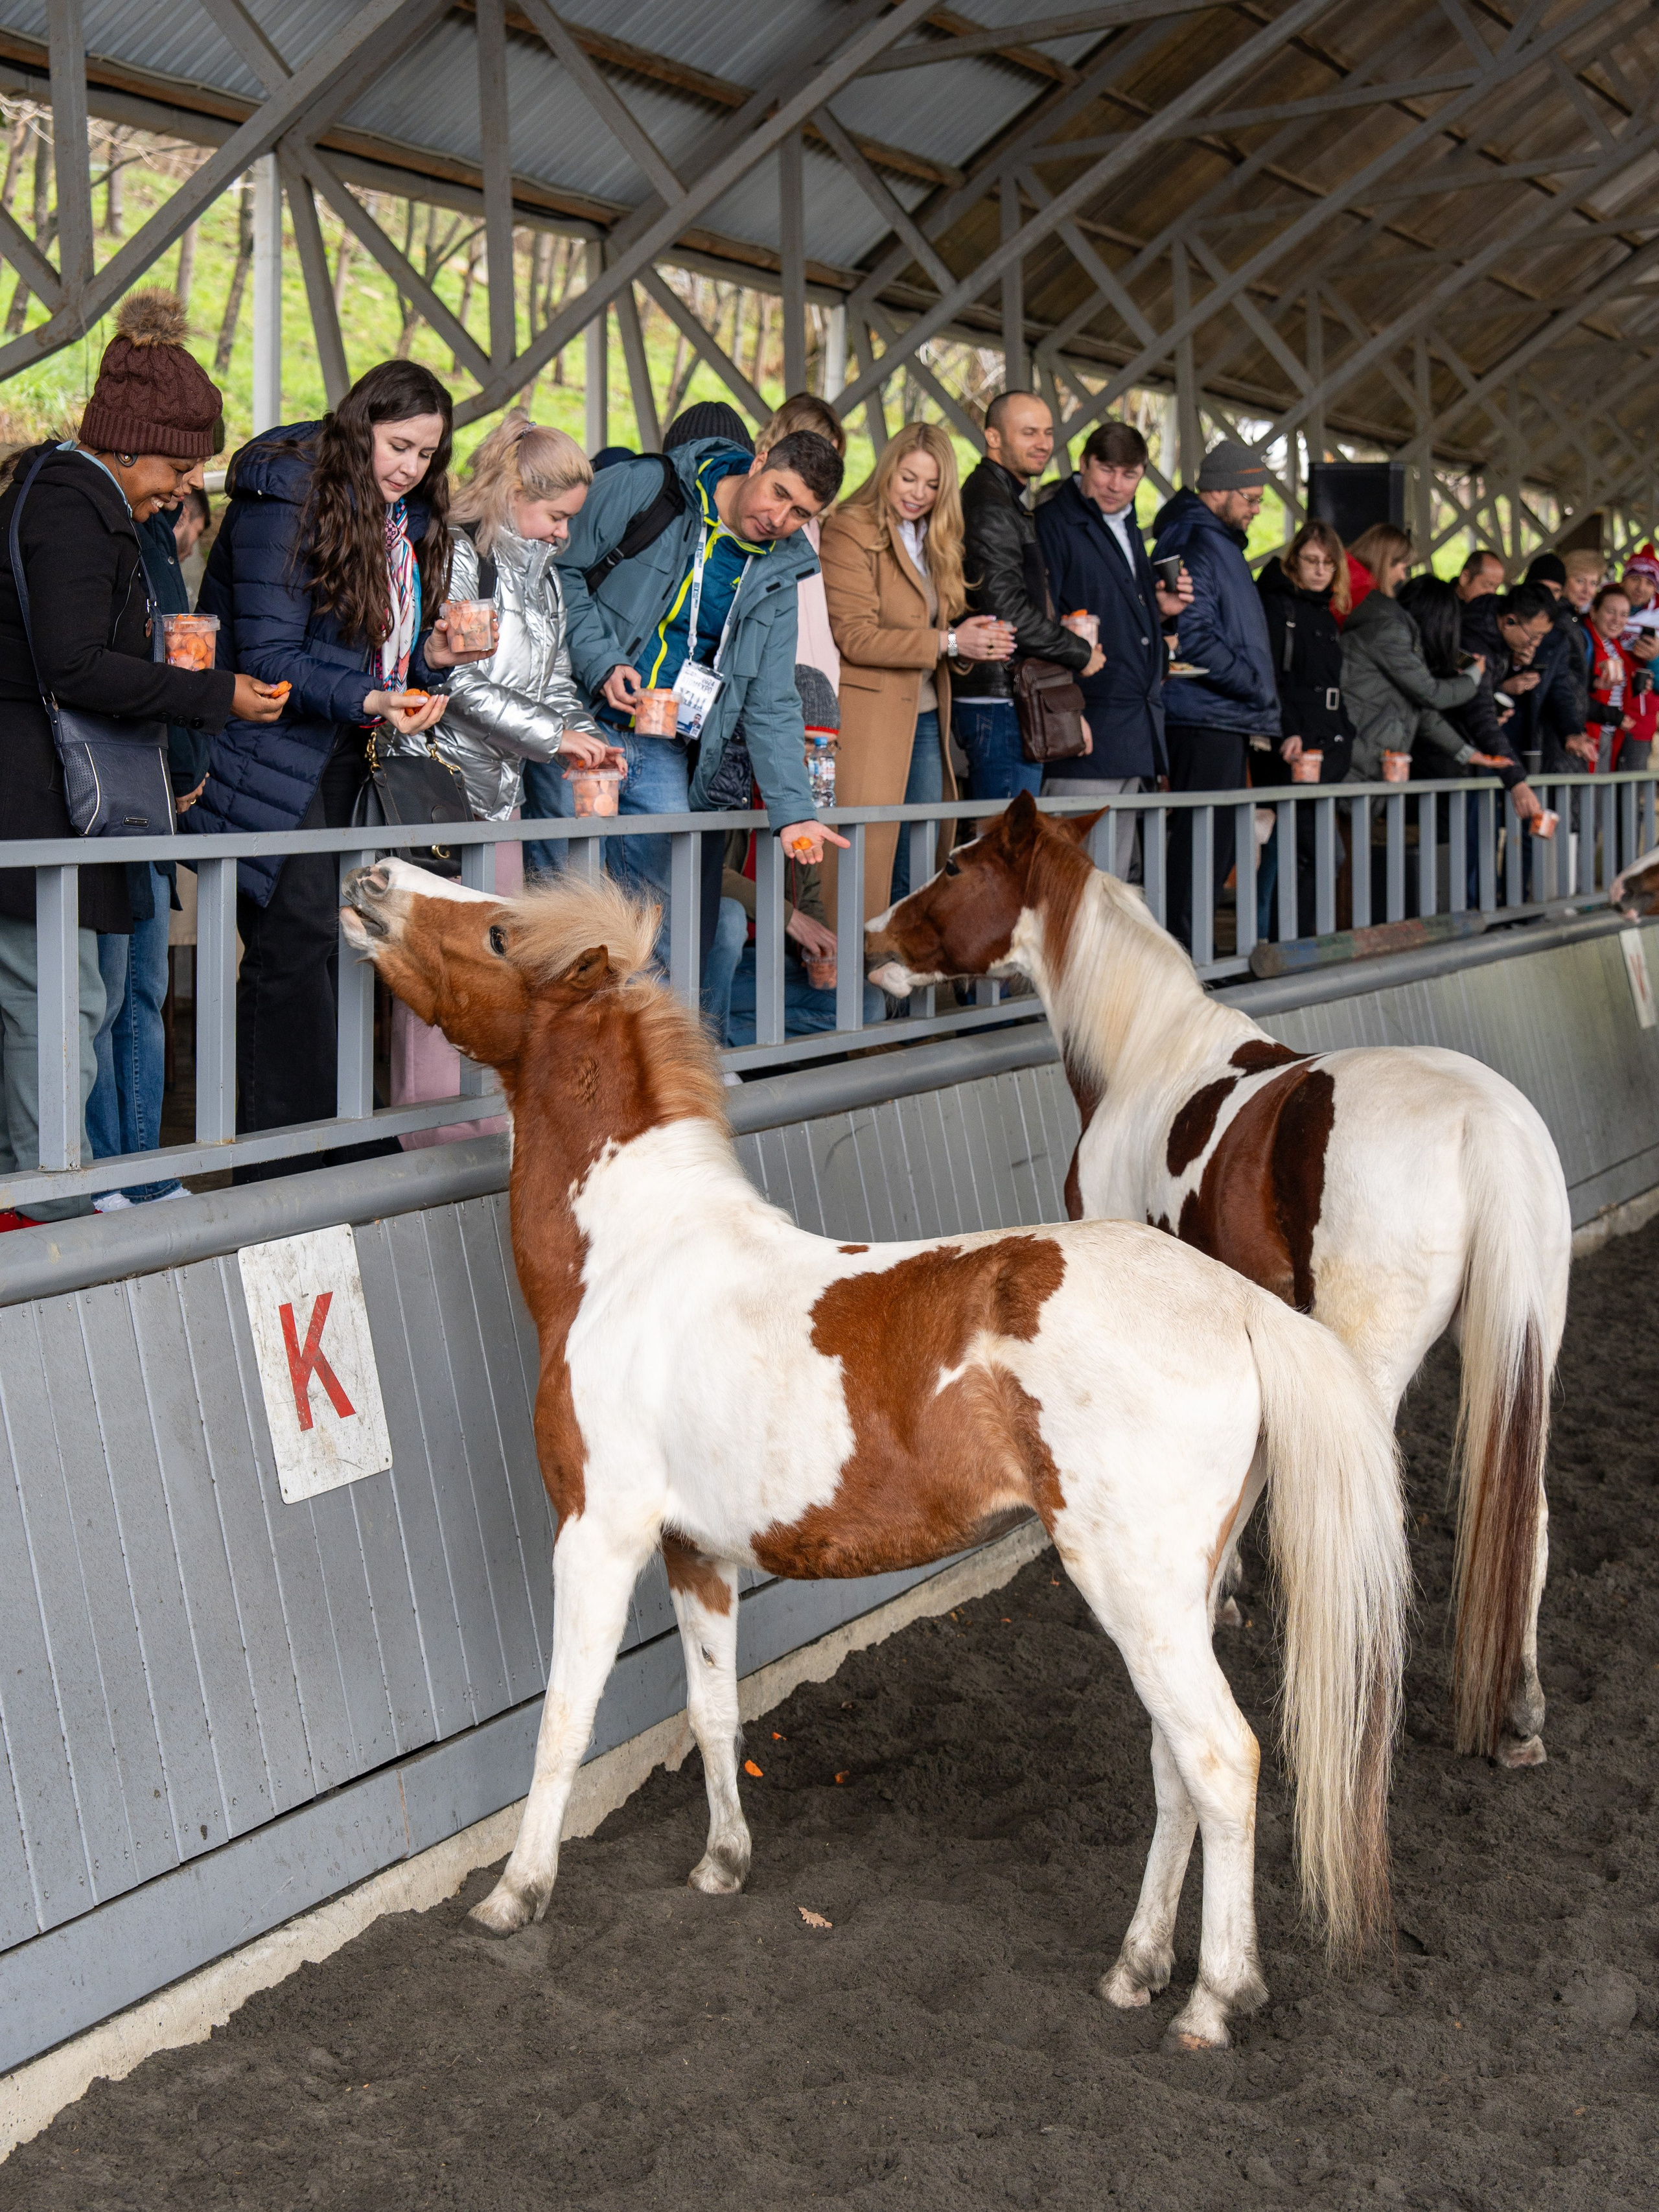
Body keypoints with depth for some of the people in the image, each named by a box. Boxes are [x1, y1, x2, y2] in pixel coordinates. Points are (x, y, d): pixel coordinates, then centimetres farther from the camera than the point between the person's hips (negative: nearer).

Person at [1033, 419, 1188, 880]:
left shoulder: (1129, 529, 20)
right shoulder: (1053, 523, -7)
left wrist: (1161, 610, 9)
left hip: (1137, 733, 9)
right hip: (1087, 729, -9)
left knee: (1119, 878, 11)